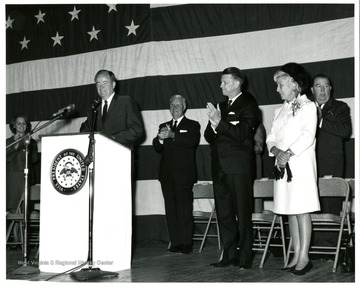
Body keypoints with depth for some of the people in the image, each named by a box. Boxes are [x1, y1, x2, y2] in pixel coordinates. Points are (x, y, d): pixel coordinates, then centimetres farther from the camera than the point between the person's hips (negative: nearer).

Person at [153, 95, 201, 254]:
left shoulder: (192, 125, 7)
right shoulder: (164, 126, 19)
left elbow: (193, 141, -14)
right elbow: (157, 148, 8)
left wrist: (172, 135, -25)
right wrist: (160, 138, -15)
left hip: (183, 174, -4)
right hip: (167, 175, 4)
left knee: (184, 209, -8)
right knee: (170, 210, 3)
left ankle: (186, 243, -3)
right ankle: (175, 243, 7)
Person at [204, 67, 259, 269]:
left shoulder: (248, 104, -2)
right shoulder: (221, 106, 19)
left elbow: (241, 133, -13)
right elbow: (209, 136, 14)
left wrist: (219, 123, -21)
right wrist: (213, 126, -6)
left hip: (239, 166, -7)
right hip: (220, 166, 7)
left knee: (243, 214, -2)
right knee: (224, 213, 8)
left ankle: (245, 257, 3)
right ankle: (229, 255, 15)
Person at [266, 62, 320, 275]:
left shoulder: (308, 106, 0)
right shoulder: (280, 111, 19)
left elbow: (308, 136, -12)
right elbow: (271, 137, 12)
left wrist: (289, 153, -21)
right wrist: (276, 151, -8)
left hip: (301, 164, -6)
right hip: (283, 166, 6)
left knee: (301, 210, -8)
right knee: (290, 211, 5)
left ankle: (304, 257, -5)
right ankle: (296, 255, 9)